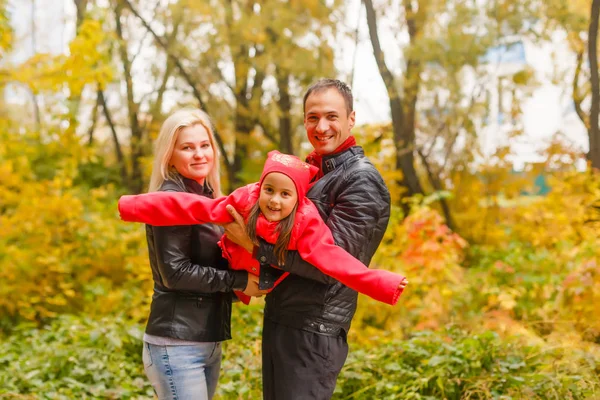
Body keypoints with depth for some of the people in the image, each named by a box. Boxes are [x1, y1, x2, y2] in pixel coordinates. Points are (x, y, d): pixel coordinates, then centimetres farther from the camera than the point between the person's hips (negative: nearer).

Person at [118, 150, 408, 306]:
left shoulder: (306, 223, -36)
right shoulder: (245, 201, -32)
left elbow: (331, 258, -42)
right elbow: (191, 207, -30)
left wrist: (380, 284, -53)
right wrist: (134, 207, -31)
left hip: (273, 281, -1)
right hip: (238, 270, 1)